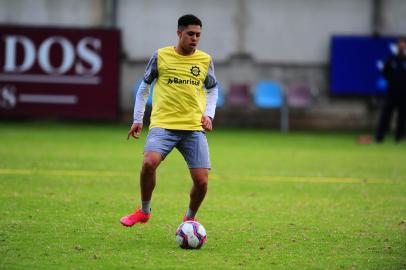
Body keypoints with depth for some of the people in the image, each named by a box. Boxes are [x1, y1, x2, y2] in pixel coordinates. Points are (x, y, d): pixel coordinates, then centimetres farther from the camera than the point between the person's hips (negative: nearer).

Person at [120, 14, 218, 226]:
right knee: (149, 163, -29)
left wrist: (208, 114, 6)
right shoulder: (160, 56, 3)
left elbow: (212, 89, 23)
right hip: (163, 124, -2)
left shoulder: (205, 60, 8)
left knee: (201, 181, -7)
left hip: (194, 128, 2)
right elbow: (144, 85, 15)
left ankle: (190, 218, 23)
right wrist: (137, 119, 12)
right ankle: (144, 211, -5)